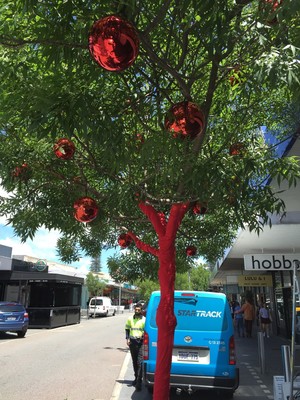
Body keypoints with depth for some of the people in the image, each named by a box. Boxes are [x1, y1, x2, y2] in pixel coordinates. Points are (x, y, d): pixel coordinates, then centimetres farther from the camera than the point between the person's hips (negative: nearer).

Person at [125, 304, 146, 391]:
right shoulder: (130, 318, 7)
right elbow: (127, 329, 14)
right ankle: (136, 378, 31)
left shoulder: (144, 319, -4)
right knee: (134, 362, 16)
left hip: (141, 342, -4)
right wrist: (127, 338, 2)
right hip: (132, 341, 4)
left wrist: (143, 336, -17)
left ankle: (139, 381, -8)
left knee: (139, 362, -10)